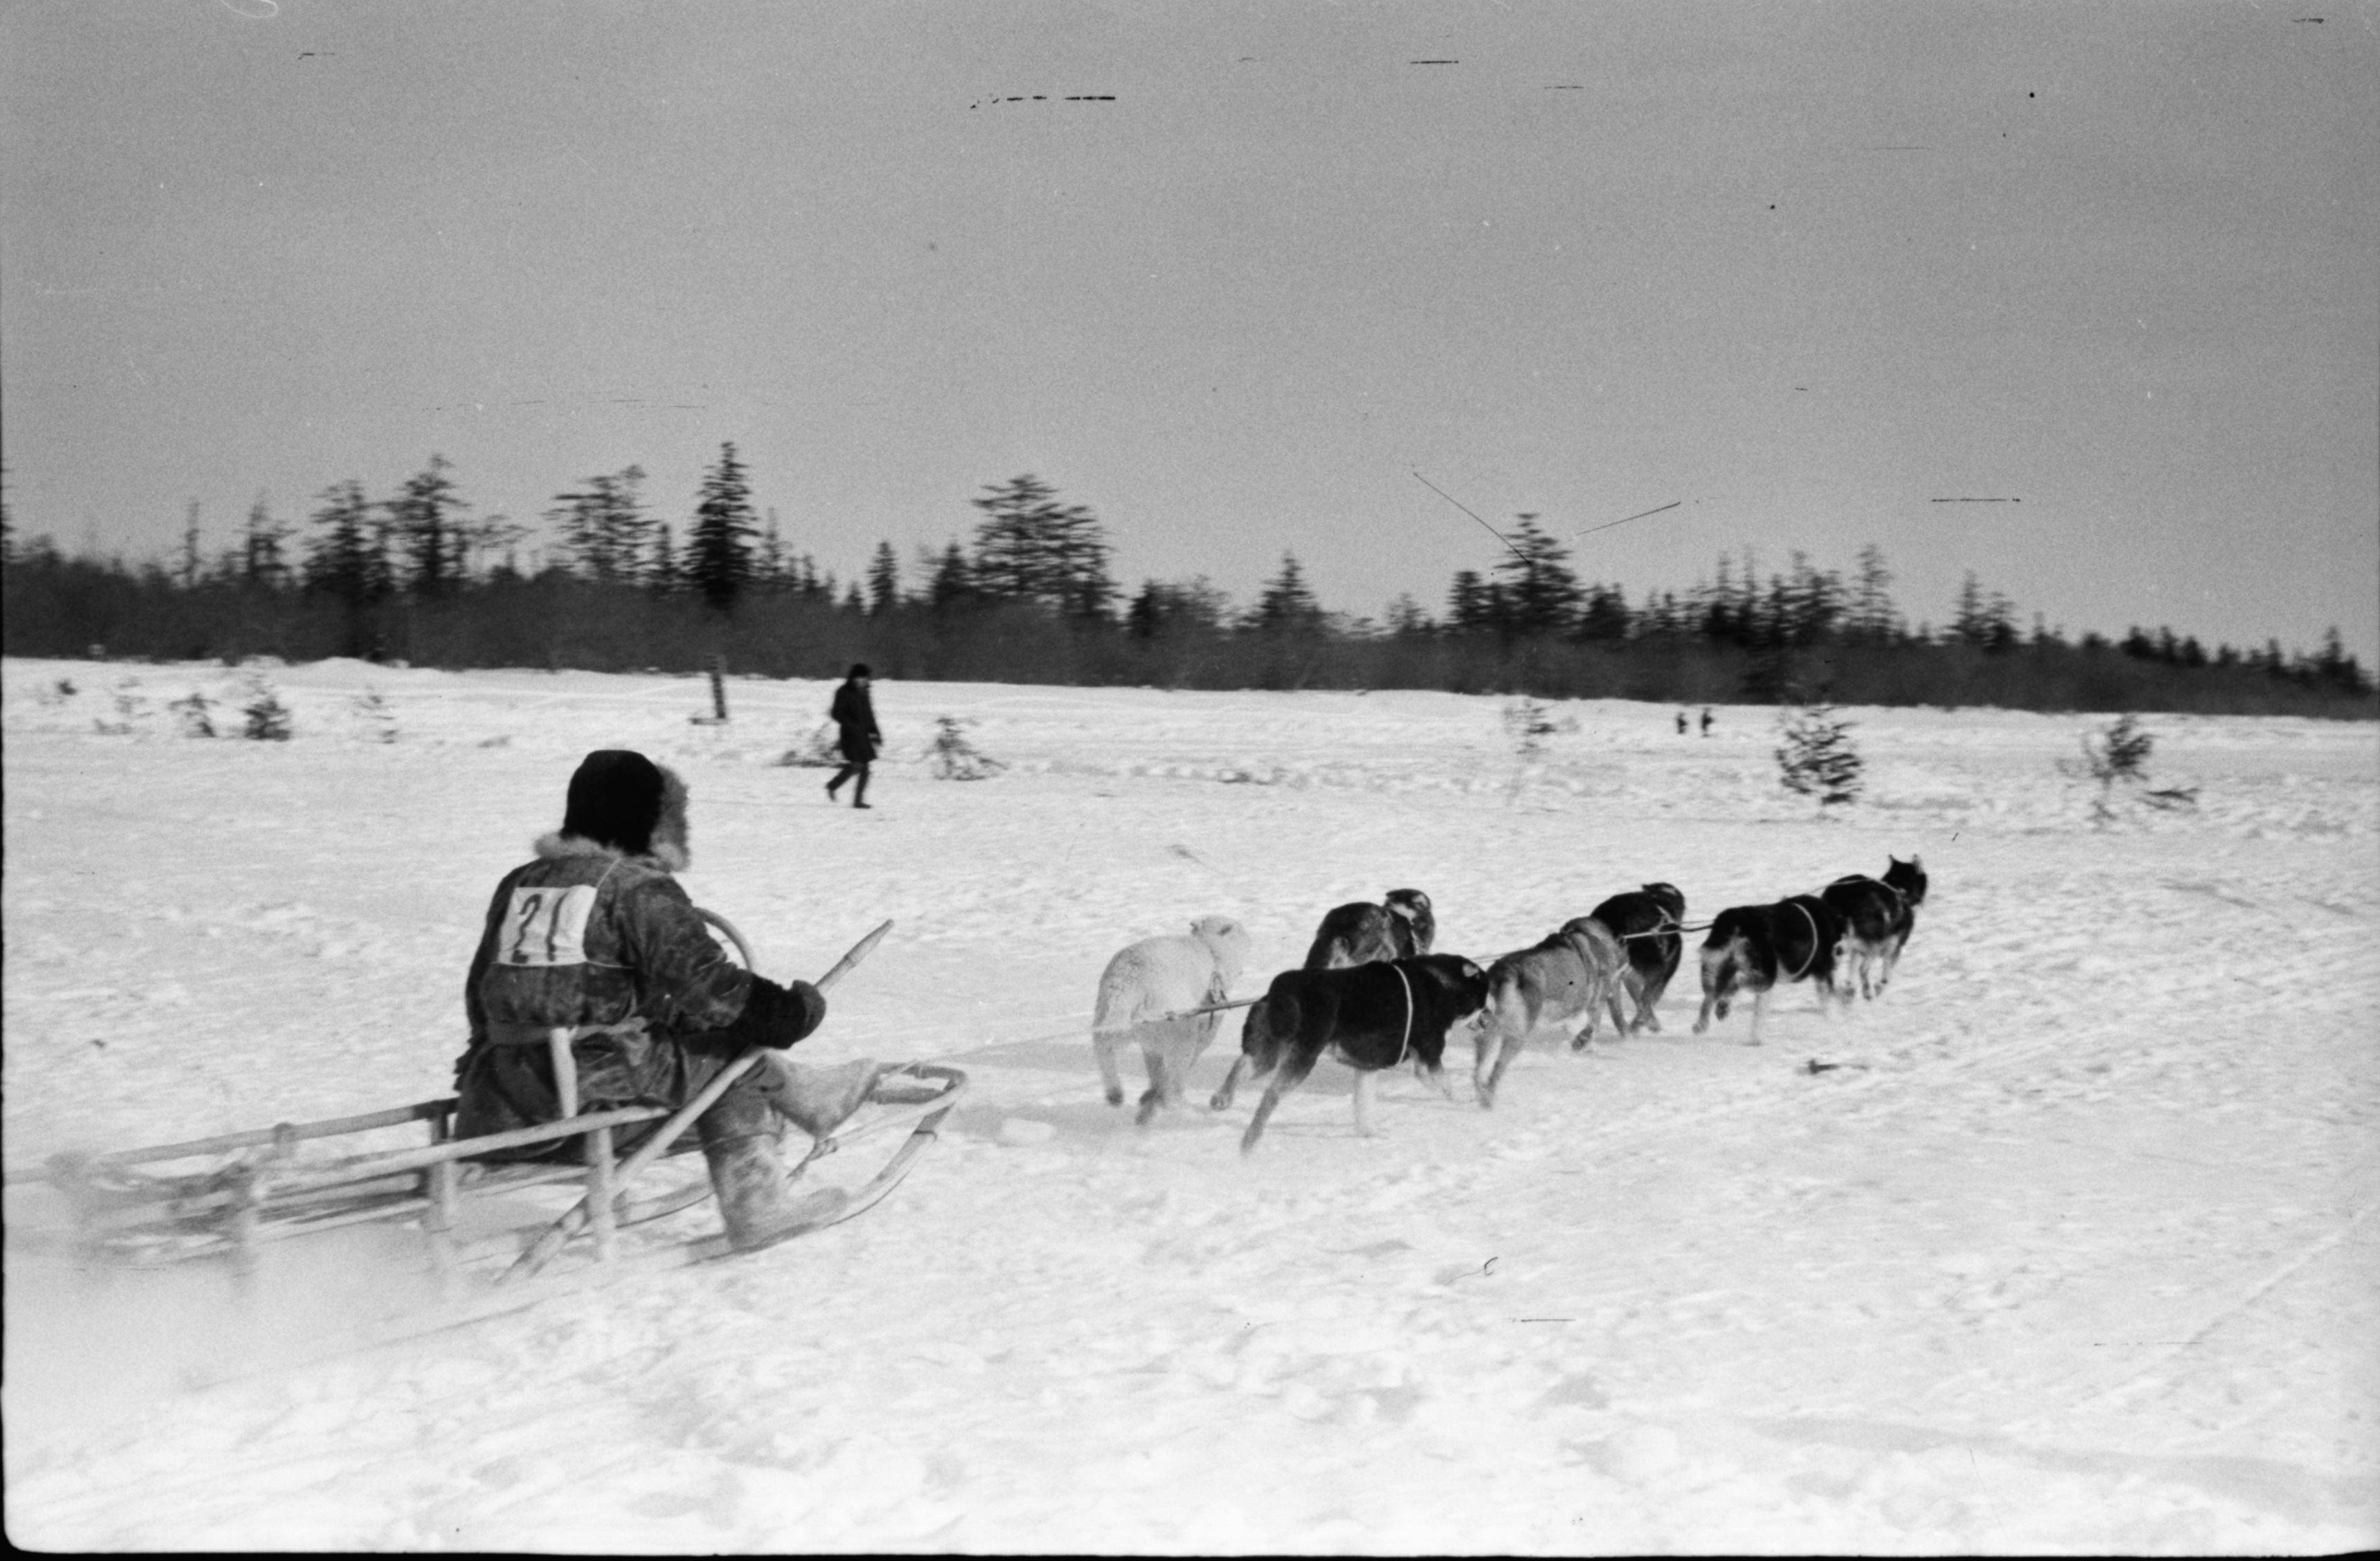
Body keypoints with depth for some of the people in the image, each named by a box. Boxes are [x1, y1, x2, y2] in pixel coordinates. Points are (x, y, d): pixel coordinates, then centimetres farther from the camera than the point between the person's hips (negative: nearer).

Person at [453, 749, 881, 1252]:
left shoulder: (518, 883, 16)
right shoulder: (640, 890, -4)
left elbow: (479, 995, 25)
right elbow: (704, 985, -10)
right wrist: (794, 1010, 3)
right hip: (593, 1094, -7)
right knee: (728, 1052, 11)